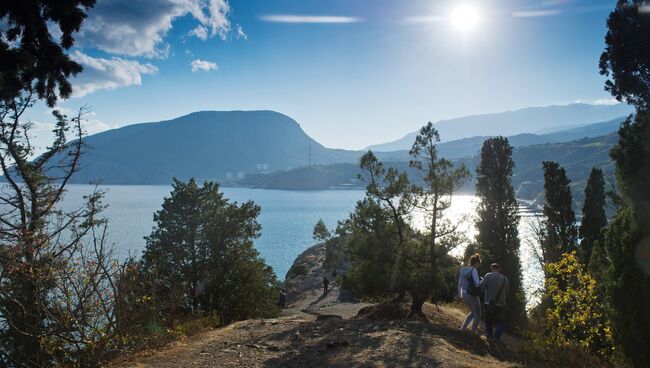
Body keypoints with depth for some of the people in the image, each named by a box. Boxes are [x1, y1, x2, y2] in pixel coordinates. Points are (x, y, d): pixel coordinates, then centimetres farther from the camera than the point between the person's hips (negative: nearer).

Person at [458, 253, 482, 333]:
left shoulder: (462, 270, 8)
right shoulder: (474, 270, -15)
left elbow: (459, 284, 14)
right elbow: (477, 284, -21)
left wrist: (460, 294, 22)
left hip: (464, 294, 7)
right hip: (472, 295, -7)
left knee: (473, 312, 26)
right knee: (477, 315, 10)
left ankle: (463, 327, 20)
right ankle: (474, 331, 12)